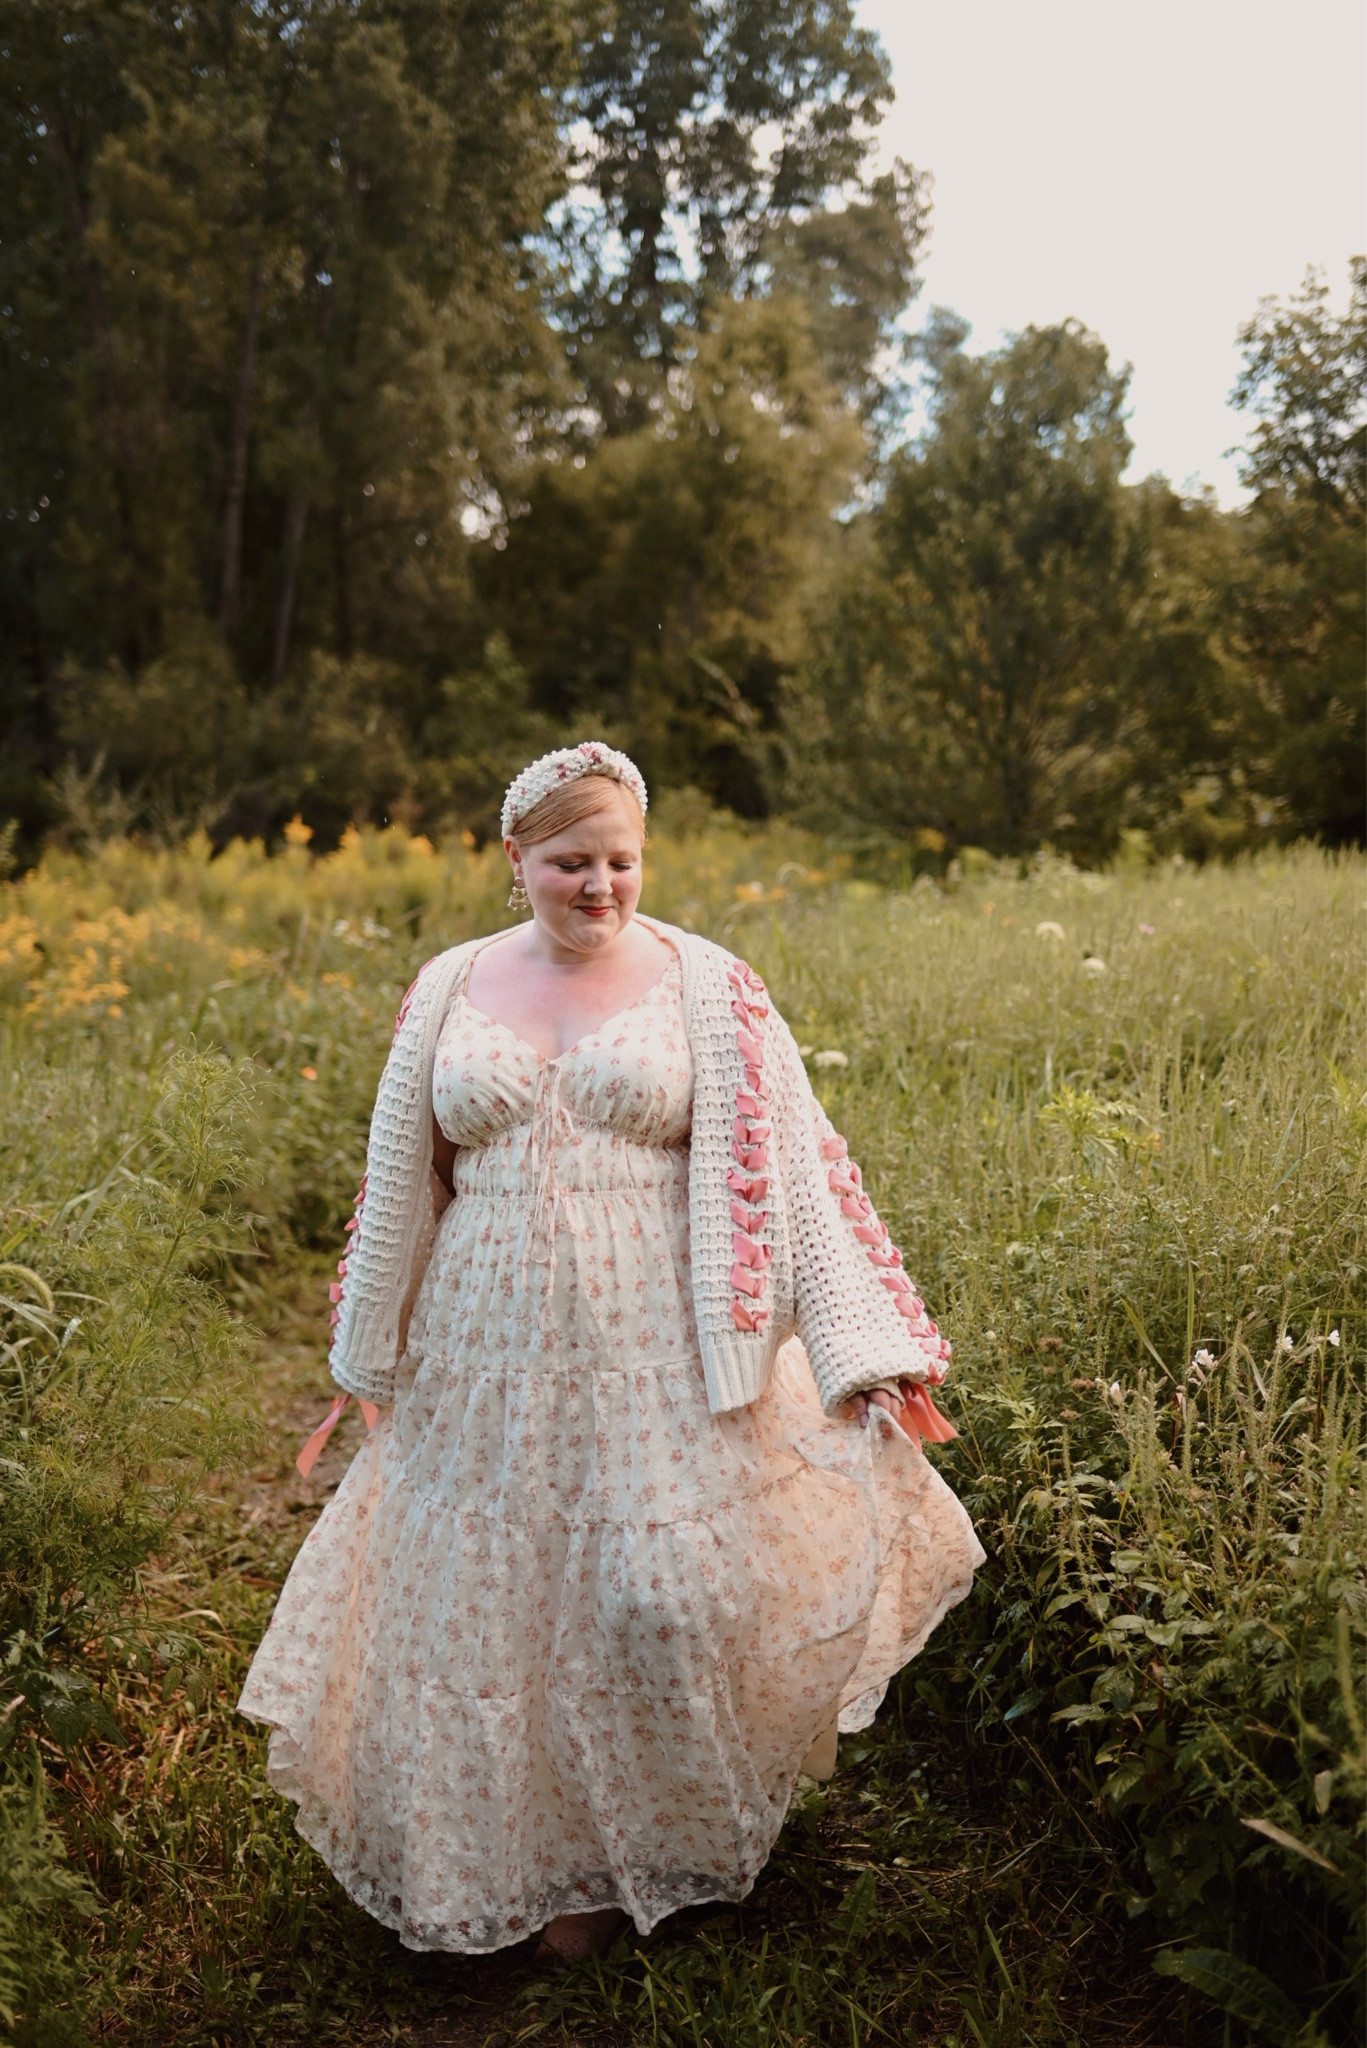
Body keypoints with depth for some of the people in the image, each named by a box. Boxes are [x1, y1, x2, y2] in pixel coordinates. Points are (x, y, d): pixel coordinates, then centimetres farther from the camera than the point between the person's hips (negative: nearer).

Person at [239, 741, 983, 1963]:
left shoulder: (706, 987, -2)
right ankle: (559, 1861, 35)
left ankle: (681, 1843, 24)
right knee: (509, 1598, 10)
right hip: (497, 1358, 3)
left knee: (677, 1586, -6)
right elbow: (401, 1186, 15)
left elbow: (793, 1170, -4)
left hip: (659, 1355, -3)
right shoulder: (451, 990, 7)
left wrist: (867, 1352, -10)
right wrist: (376, 1356, 20)